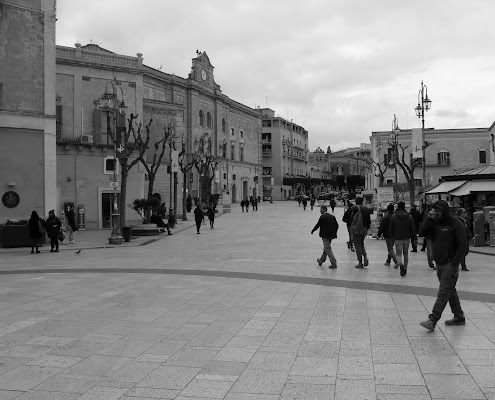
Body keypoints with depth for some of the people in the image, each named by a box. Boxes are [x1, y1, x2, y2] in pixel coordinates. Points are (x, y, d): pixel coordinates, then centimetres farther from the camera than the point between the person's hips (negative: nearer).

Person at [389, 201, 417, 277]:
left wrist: (391, 237, 12)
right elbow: (413, 229, 3)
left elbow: (391, 229, -2)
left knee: (398, 254, 1)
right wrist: (414, 238, 9)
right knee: (406, 254, 16)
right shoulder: (409, 216, 1)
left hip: (397, 239, -3)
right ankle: (405, 269, 20)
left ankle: (401, 264, -27)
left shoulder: (394, 217, -7)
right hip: (407, 238, 3)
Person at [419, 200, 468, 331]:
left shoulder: (456, 224, -9)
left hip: (450, 264, -7)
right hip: (439, 264, 7)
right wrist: (429, 219, -13)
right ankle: (459, 317, 28)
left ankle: (432, 320, -14)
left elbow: (463, 245, -13)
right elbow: (422, 232, -2)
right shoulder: (434, 223, 9)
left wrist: (454, 264, -16)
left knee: (443, 293, -9)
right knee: (450, 291, 16)